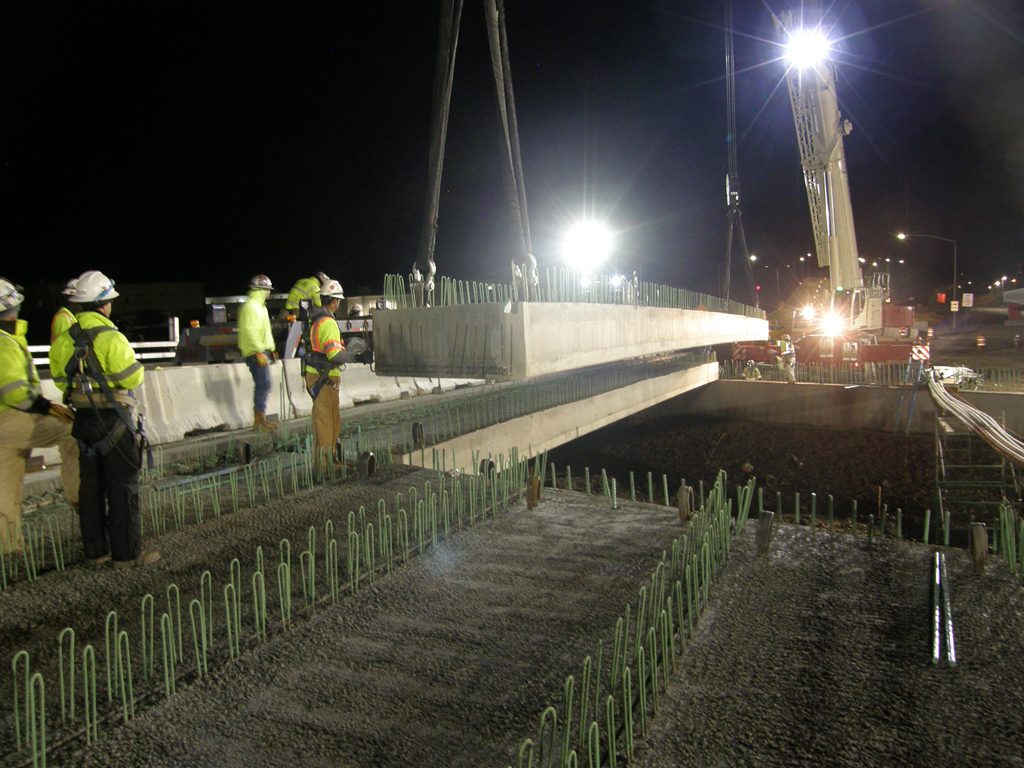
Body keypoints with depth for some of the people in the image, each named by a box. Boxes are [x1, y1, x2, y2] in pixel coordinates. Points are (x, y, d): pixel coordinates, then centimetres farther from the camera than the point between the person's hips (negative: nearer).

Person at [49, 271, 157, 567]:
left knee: (90, 487, 14)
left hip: (83, 420, 7)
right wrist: (132, 363, 4)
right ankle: (127, 553, 6)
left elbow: (60, 379, 10)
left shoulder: (64, 340, 4)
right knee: (122, 488, 1)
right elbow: (133, 378, -15)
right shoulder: (110, 338, -17)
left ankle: (96, 551, 22)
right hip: (114, 419, -7)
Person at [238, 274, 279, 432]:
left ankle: (260, 419, 16)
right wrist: (259, 352, -23)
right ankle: (259, 421, -8)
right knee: (263, 385, -12)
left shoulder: (260, 307, 21)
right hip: (255, 354, -10)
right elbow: (249, 332, -20)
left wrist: (271, 349, 24)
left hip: (262, 352, 10)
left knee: (263, 385, 10)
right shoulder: (250, 307, -12)